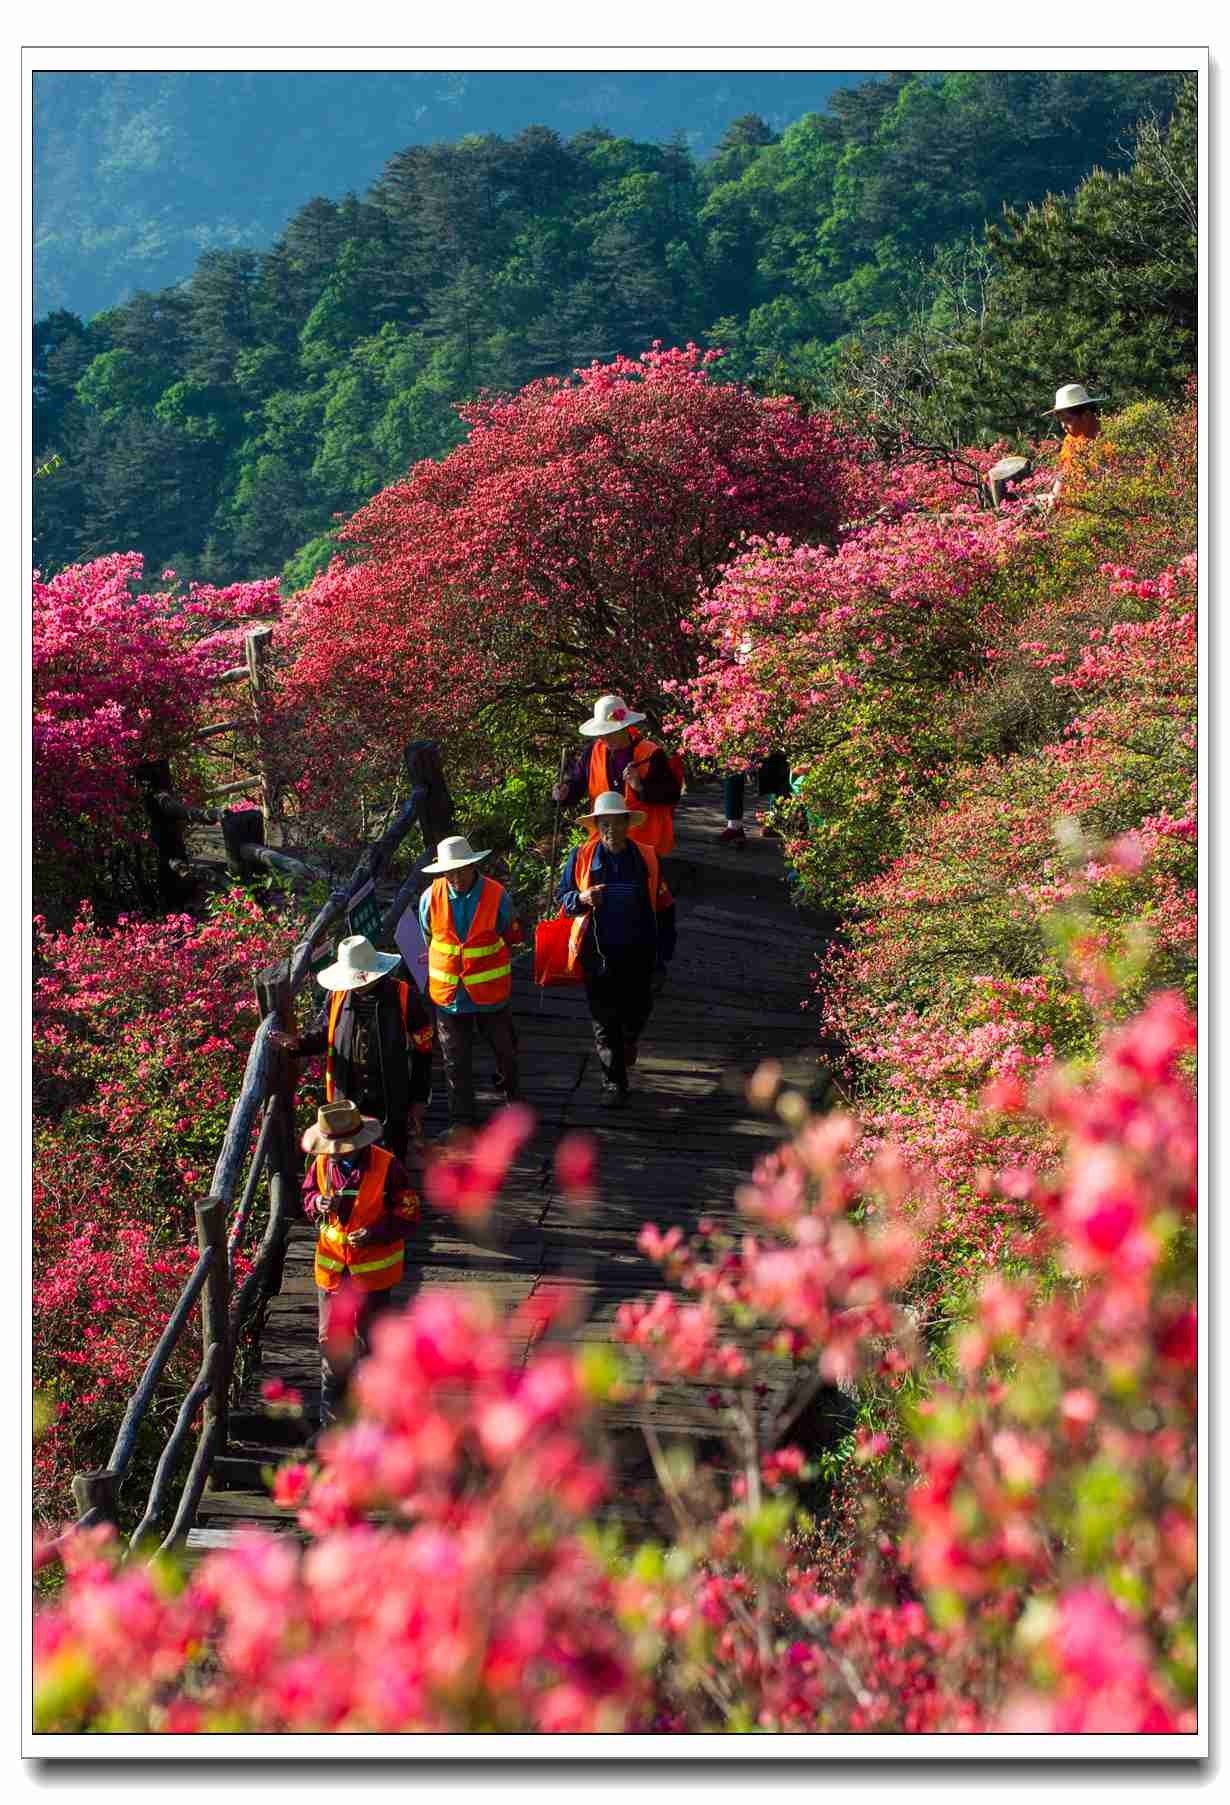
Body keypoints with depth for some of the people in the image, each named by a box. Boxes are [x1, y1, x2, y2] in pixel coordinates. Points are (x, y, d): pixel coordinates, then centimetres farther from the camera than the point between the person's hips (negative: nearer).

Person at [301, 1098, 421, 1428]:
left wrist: (375, 1233, -26)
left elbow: (408, 1215, -12)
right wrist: (317, 1204, -12)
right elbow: (308, 1195, 12)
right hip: (331, 1266, 3)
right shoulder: (322, 1163, -6)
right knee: (330, 1338, 11)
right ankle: (331, 1407, 25)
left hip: (372, 1268, -3)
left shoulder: (386, 1166, -18)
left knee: (370, 1338, 11)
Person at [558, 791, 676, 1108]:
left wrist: (662, 955, 2)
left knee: (637, 1011, 14)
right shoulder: (581, 857, -3)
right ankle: (613, 1083, 12)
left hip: (638, 953, 1)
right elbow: (563, 897, 5)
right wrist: (581, 898, -19)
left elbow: (663, 908, 4)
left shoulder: (647, 858, -2)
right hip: (598, 954, -1)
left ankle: (627, 1043, 48)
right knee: (604, 1021, 3)